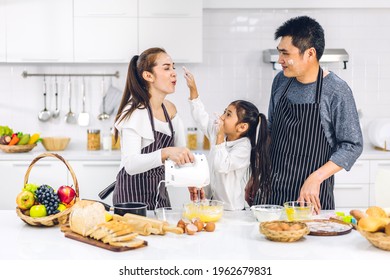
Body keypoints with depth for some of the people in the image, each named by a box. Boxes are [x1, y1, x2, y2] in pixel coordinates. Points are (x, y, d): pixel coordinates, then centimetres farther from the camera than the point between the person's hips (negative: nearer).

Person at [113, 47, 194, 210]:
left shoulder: (170, 110, 5)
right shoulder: (135, 112, -19)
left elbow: (181, 151, 10)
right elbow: (130, 164, -30)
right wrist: (166, 153, -45)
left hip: (160, 194, 7)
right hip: (133, 196, -7)